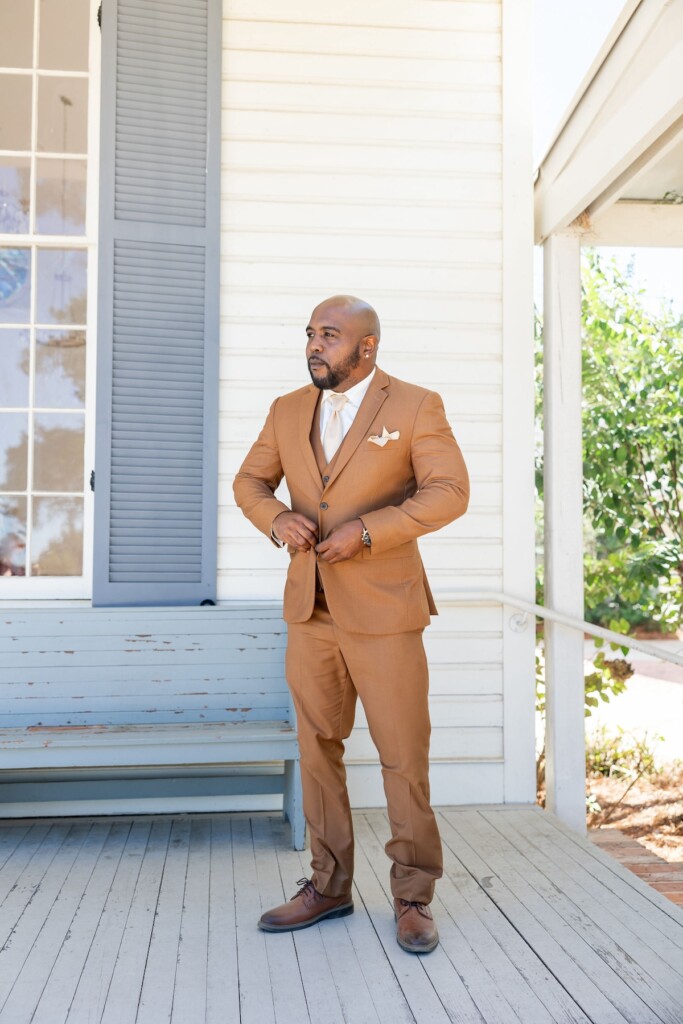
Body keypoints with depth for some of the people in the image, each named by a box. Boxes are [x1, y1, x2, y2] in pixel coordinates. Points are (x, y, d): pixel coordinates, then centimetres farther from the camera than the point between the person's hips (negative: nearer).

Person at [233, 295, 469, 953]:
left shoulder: (415, 406, -3)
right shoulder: (288, 410, 10)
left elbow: (449, 493, -11)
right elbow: (249, 482, 15)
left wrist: (366, 530, -20)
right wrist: (277, 519, -8)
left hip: (384, 610, -4)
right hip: (310, 609, 5)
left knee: (404, 756, 2)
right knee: (318, 750, 11)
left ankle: (412, 898, 18)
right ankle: (329, 886, 26)